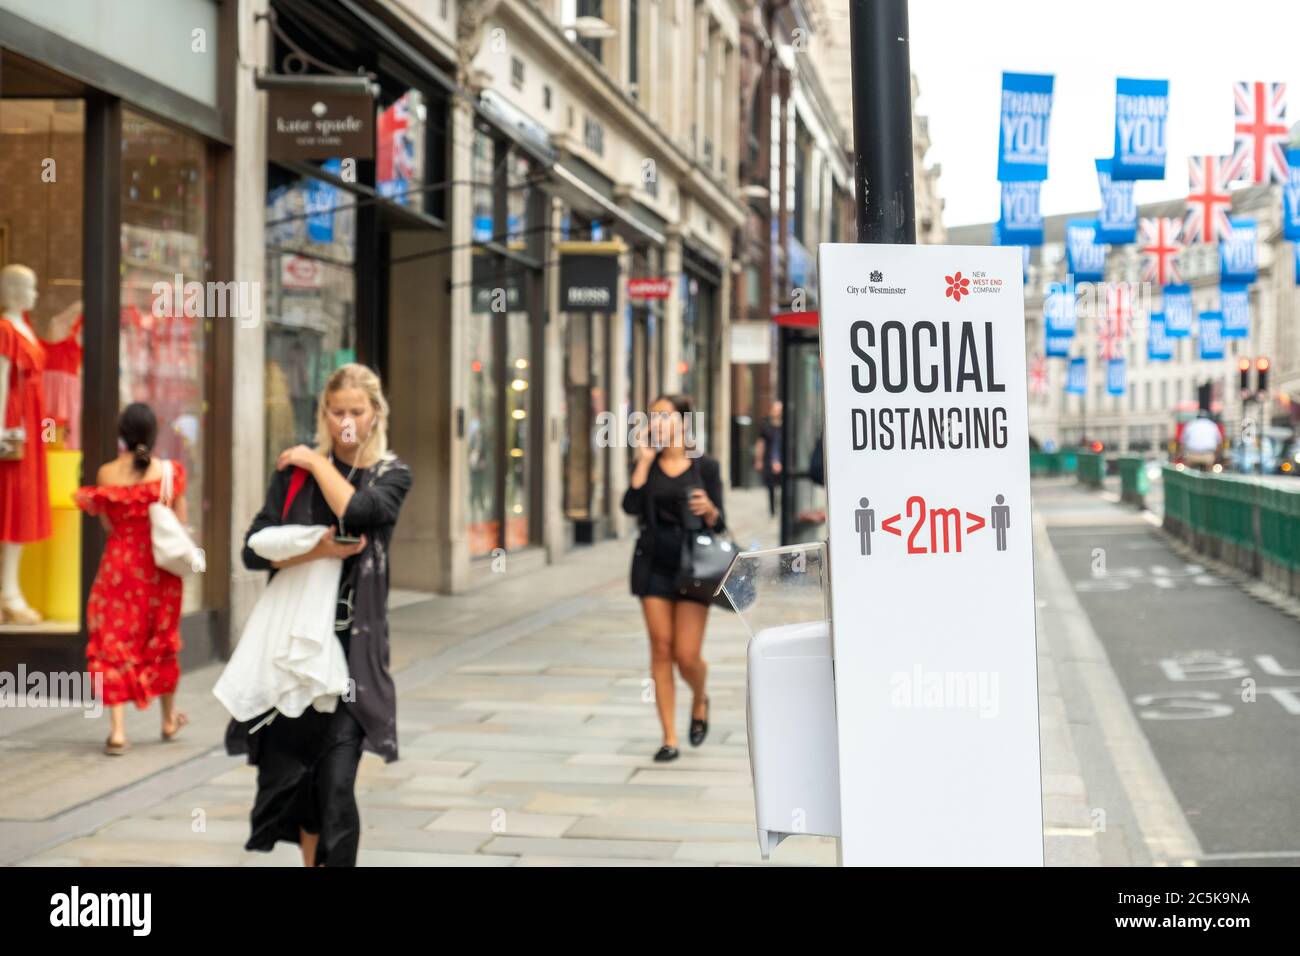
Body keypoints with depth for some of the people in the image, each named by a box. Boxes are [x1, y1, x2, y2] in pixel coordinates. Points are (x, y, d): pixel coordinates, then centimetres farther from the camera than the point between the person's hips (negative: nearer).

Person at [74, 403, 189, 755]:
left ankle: (117, 730, -5)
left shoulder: (107, 473, -7)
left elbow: (107, 524, -2)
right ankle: (170, 719, 34)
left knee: (114, 643, 5)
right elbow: (180, 524, -3)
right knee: (160, 641, 19)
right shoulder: (170, 472, -7)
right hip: (160, 567, 1)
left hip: (119, 565, -1)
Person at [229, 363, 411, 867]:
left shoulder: (391, 474, 3)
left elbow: (357, 512, -19)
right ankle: (312, 860, 25)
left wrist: (319, 462, -7)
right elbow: (254, 550, -1)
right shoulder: (294, 469, 6)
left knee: (336, 784, -9)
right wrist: (317, 550, -14)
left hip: (353, 644, -2)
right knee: (285, 770, 5)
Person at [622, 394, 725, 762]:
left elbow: (719, 525, -1)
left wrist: (709, 509, -23)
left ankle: (700, 701, 30)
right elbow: (631, 506, -11)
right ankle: (669, 739, 9)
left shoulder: (705, 466, -1)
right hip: (654, 566, 2)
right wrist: (645, 460, -10)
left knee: (687, 656, -5)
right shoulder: (646, 465, 6)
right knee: (661, 651, 1)